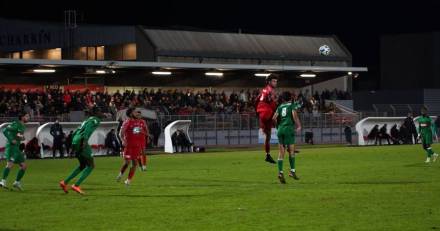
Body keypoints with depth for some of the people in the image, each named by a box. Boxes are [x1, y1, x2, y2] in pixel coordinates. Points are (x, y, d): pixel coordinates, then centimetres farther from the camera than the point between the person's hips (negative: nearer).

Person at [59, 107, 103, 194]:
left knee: (82, 166, 23)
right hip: (81, 142, -9)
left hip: (75, 142, 9)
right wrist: (85, 140, -29)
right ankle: (76, 185, -10)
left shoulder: (88, 120, 27)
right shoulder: (95, 120, 1)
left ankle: (65, 182, 20)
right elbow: (88, 128, -19)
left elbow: (75, 132, 27)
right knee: (91, 165, -3)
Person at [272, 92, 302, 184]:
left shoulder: (280, 107, 16)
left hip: (280, 129, 4)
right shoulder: (292, 105, 5)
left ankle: (280, 172, -9)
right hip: (289, 129, -4)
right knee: (291, 150, 3)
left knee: (281, 152, 2)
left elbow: (274, 118, 8)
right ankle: (292, 171, -3)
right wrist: (298, 126, -7)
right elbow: (294, 115, -11)